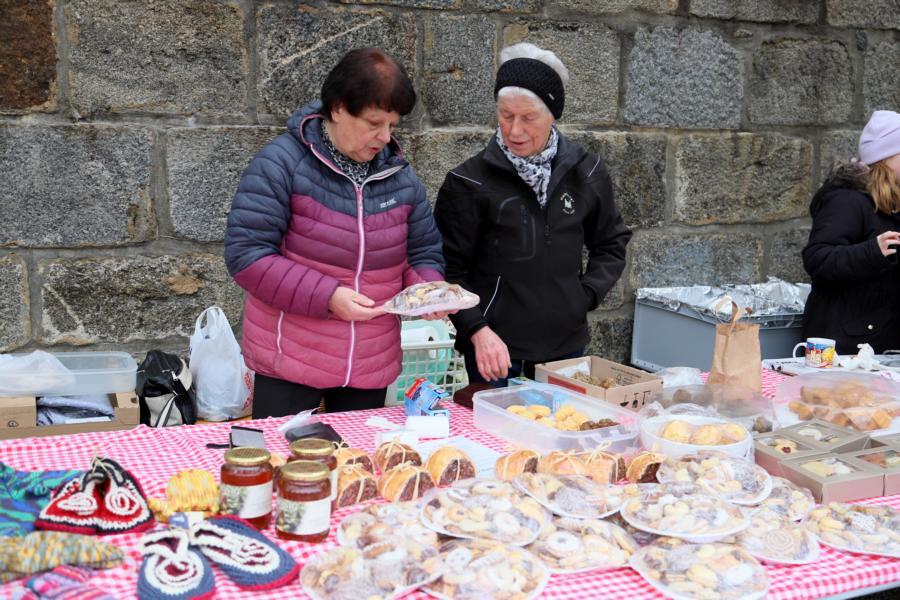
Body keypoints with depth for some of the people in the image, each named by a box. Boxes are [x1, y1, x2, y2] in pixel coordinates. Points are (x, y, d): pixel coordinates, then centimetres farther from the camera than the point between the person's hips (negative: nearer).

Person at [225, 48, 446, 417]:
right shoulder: (281, 164, -11)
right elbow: (245, 253, -15)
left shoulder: (401, 176, 5)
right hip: (290, 361, -4)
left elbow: (424, 253, 14)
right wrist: (325, 296, -23)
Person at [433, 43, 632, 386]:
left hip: (566, 345, 3)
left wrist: (585, 296, -1)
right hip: (495, 349, -3)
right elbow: (449, 268, -7)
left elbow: (611, 245, 14)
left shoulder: (585, 172, 1)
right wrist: (477, 330, -18)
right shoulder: (468, 183, -9)